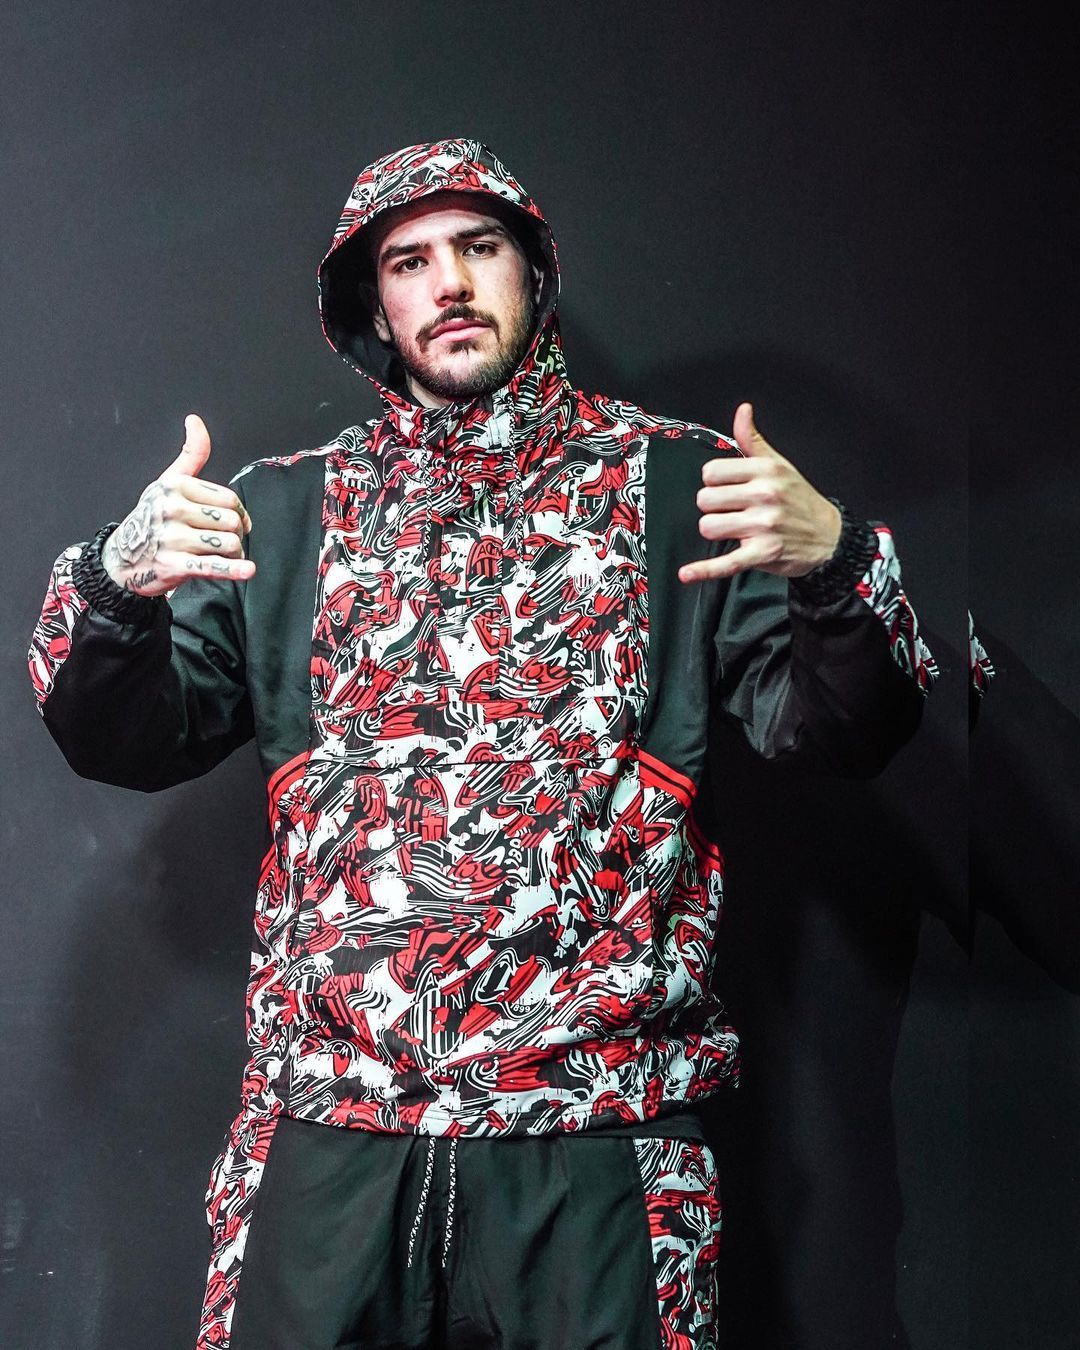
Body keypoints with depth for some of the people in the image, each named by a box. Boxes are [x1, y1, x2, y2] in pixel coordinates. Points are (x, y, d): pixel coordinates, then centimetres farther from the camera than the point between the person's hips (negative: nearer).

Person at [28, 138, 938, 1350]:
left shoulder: (674, 485, 5)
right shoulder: (289, 509, 12)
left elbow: (837, 731, 0)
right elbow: (125, 742, 10)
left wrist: (831, 566, -20)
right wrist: (117, 582, -10)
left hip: (591, 1130, -1)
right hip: (329, 1124, 2)